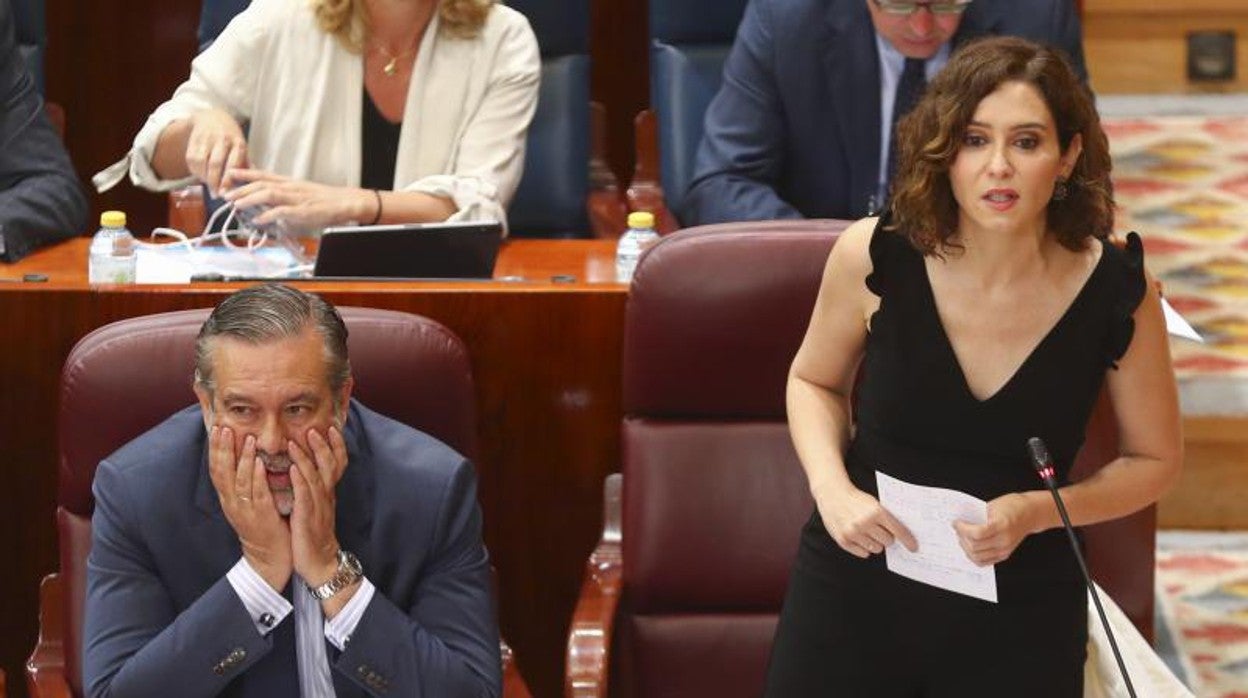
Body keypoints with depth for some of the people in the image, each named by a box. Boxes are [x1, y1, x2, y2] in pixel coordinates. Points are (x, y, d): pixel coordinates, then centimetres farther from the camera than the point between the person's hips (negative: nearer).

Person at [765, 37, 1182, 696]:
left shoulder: (1116, 291, -14)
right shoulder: (873, 255, -13)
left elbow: (1154, 459, 0)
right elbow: (814, 380, 6)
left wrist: (1035, 512, -16)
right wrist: (832, 491, -12)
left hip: (1019, 616, 0)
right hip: (854, 591, 1)